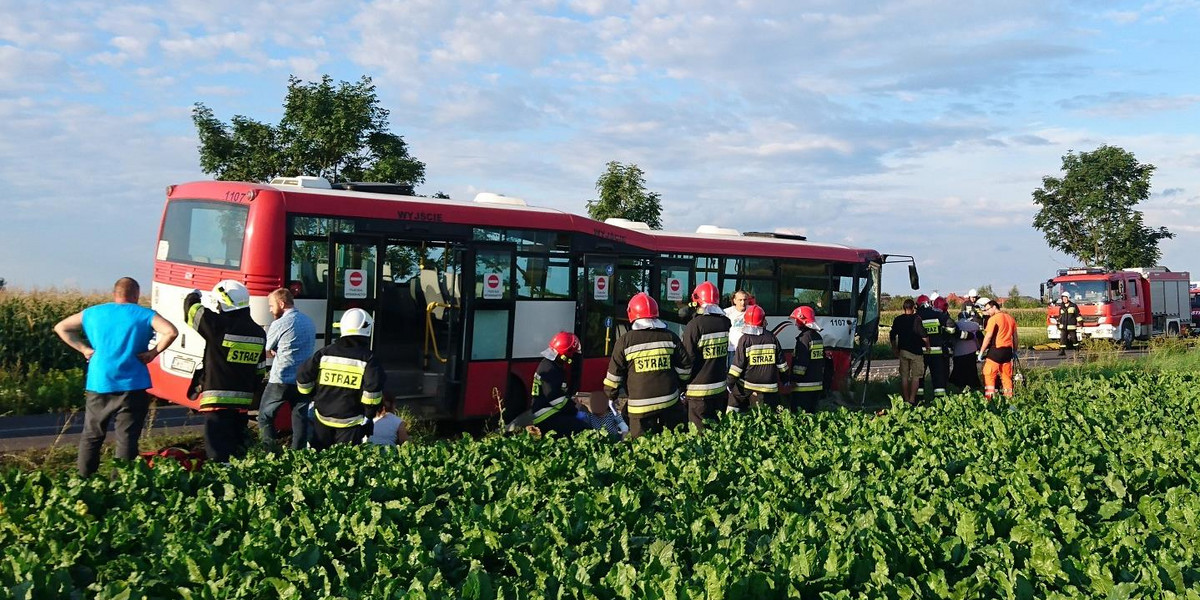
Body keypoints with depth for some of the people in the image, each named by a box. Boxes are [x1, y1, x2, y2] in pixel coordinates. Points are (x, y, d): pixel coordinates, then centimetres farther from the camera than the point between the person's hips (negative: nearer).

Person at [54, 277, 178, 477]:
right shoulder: (144, 315, -1)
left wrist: (83, 348, 10)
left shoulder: (93, 313, 12)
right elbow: (171, 332, -15)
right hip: (131, 386, -3)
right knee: (127, 440, 1)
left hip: (98, 385, 3)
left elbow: (60, 327, 16)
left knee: (91, 437, 17)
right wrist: (153, 352, -6)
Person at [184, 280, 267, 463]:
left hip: (218, 400, -7)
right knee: (237, 447, 19)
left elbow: (193, 310, -1)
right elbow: (259, 370, 13)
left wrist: (194, 296, 20)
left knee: (218, 454, -6)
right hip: (243, 400, 7)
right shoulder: (258, 333, 6)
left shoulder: (220, 326, -15)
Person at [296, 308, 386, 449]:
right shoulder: (368, 358, -9)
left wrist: (313, 398, 17)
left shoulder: (325, 353, 3)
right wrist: (369, 416, -6)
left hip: (323, 418, 3)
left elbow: (303, 376, 2)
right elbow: (373, 389, -18)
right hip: (350, 422, -3)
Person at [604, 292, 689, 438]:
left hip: (641, 405, -2)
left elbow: (614, 373, 1)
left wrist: (611, 396, 16)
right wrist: (678, 386, 25)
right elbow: (684, 367, 9)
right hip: (670, 402, 2)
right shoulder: (670, 337, 5)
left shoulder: (625, 341, -2)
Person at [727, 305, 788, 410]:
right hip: (768, 387, 2)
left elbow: (738, 364, -8)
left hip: (746, 386, -2)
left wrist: (730, 382, -1)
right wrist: (785, 377, 23)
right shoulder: (772, 338, 3)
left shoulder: (745, 339, -7)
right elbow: (781, 362, 9)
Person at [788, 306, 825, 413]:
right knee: (812, 412, 14)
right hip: (817, 385, 9)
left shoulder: (804, 337, -14)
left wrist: (794, 379, -13)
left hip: (804, 386, -9)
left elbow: (801, 362, -18)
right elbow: (822, 361, 19)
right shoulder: (818, 337, 13)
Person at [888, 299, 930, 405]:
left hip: (902, 351, 4)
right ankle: (912, 400, -3)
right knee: (915, 376, 2)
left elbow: (892, 336, 10)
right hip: (915, 351, -4)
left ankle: (906, 400, 12)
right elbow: (924, 336, -14)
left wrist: (895, 349, 22)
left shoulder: (897, 319, 4)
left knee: (904, 376, 9)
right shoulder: (916, 319, -11)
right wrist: (927, 346, 4)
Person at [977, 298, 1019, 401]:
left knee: (989, 375, -1)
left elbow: (988, 337, -14)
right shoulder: (1010, 318, 11)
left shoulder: (993, 319, -11)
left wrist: (981, 352, -8)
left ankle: (989, 398, -7)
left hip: (996, 350, -7)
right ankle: (1009, 397, 17)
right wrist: (1015, 351, 23)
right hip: (1008, 350, 7)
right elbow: (1015, 336, 15)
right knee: (1007, 375, 14)